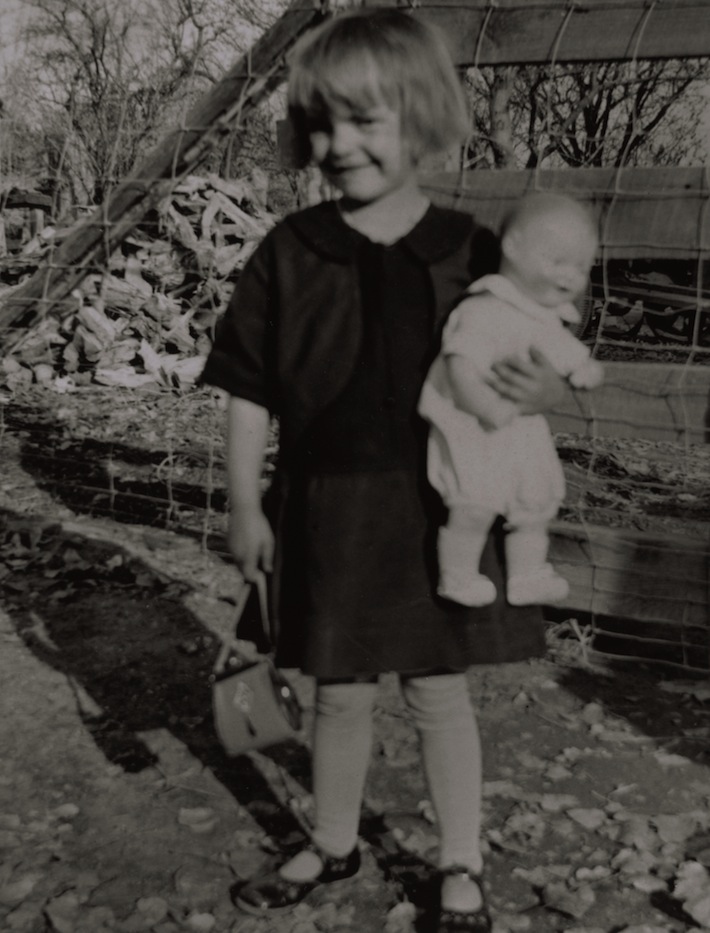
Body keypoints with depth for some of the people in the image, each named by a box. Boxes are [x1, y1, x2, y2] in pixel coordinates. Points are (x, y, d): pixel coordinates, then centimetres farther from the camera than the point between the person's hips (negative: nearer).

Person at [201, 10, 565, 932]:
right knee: (340, 691, 15)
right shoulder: (290, 251, -3)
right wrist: (245, 505, -1)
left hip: (438, 510, -1)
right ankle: (333, 846, 40)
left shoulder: (471, 252, -4)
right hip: (329, 509, 1)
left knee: (439, 690, 11)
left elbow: (525, 367, 5)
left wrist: (545, 392, -18)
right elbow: (249, 390, 0)